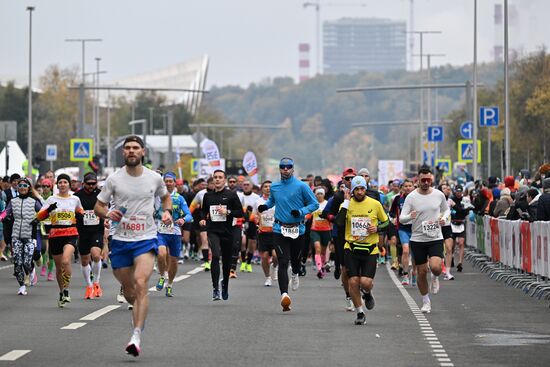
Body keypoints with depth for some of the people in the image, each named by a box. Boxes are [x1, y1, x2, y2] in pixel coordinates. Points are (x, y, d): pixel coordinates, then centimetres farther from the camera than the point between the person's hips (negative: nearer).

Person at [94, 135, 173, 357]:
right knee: (128, 289, 10)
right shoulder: (114, 179, -1)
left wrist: (167, 211, 2)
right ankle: (139, 311, 46)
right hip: (120, 240, 2)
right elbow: (98, 207, 6)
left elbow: (165, 196, 22)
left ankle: (136, 336, -25)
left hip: (146, 239, -2)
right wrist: (107, 214, -16)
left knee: (140, 283, -22)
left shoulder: (154, 178, 1)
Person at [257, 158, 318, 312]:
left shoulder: (301, 186, -3)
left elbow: (314, 204, 0)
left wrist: (301, 211, -16)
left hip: (298, 229, -1)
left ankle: (295, 275, 53)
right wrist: (264, 206, 6)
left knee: (295, 258, 16)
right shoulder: (274, 187, 8)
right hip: (280, 229, 1)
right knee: (283, 263, -12)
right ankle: (284, 294, -22)